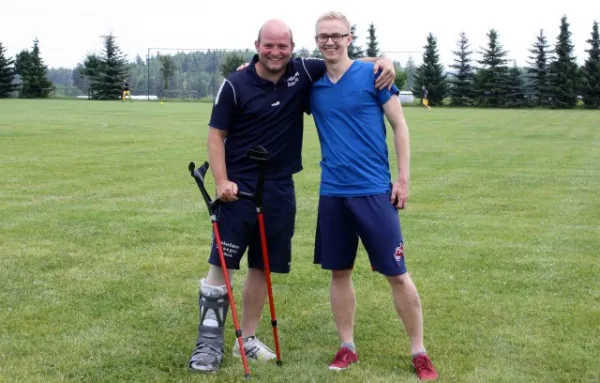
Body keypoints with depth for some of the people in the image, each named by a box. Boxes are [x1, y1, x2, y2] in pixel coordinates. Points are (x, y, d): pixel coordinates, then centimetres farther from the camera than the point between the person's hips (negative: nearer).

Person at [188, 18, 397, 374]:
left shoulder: (303, 73, 0)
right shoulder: (235, 85, -9)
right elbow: (216, 134, -3)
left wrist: (382, 61, -10)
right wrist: (221, 181, -13)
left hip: (280, 188, 4)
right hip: (239, 186, -4)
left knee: (263, 267, 11)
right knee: (221, 263, -6)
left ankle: (247, 339, 24)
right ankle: (210, 340, 5)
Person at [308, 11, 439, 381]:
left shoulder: (372, 74, -4)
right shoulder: (312, 84, 6)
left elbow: (399, 125, -1)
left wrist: (403, 178, -6)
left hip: (374, 190, -4)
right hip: (332, 192, 4)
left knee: (397, 273, -1)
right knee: (339, 271, 10)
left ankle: (419, 352, 11)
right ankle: (347, 347, 24)